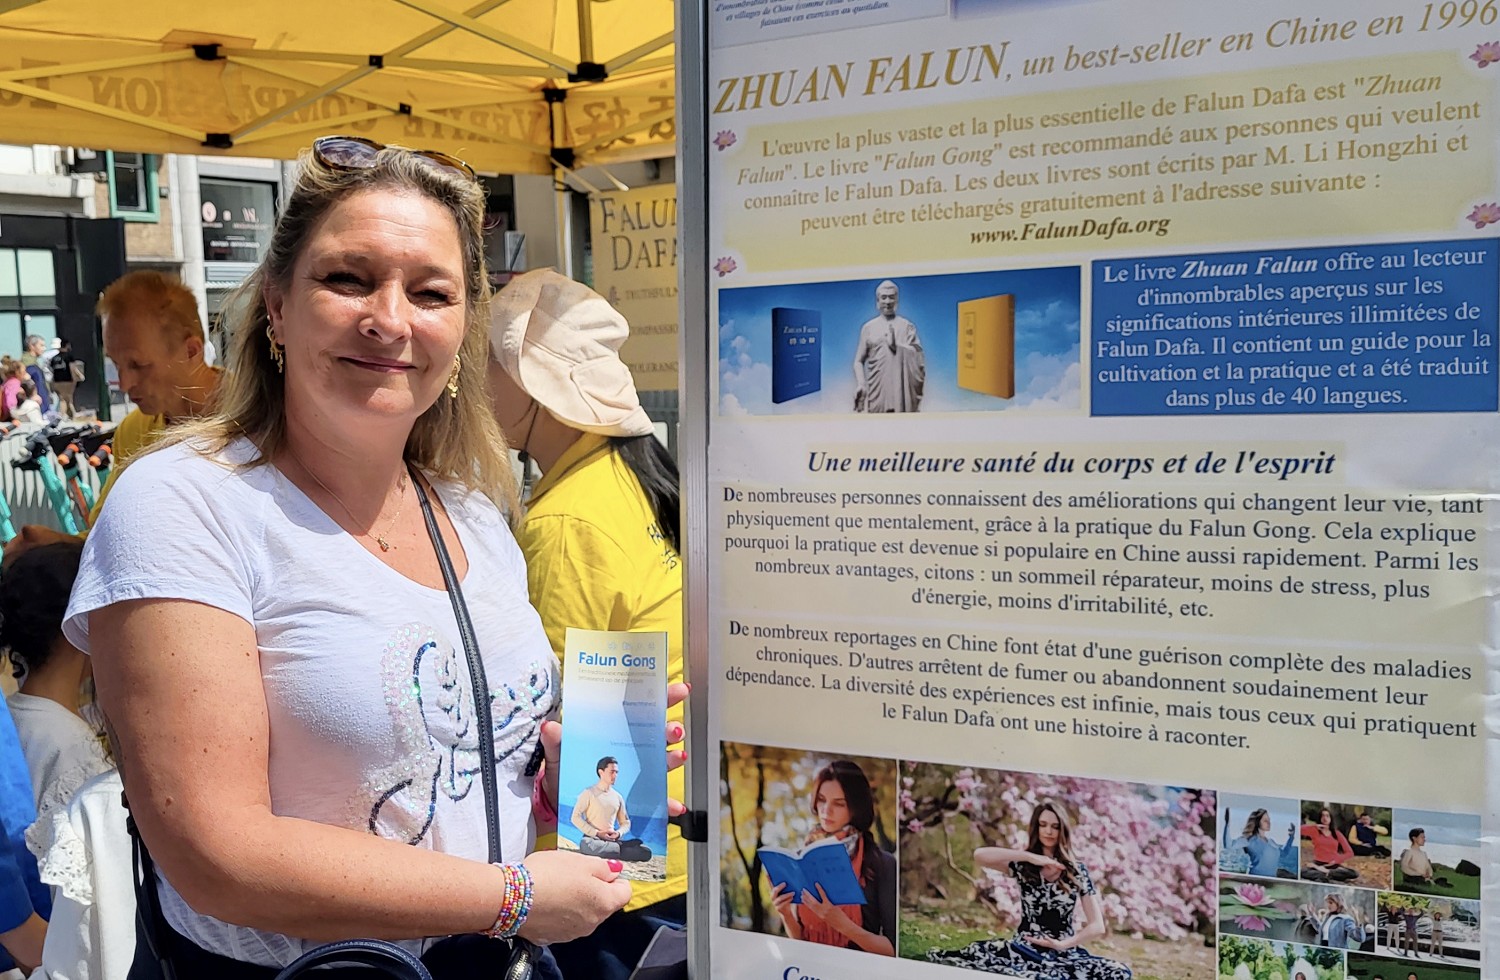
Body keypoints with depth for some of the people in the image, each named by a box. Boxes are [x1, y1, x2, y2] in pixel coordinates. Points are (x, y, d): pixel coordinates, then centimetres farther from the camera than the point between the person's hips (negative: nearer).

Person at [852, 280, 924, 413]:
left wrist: (896, 345, -12)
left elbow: (917, 355, 0)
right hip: (876, 387, 0)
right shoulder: (868, 327, 9)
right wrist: (860, 384, -6)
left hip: (901, 386, 0)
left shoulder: (907, 326, 8)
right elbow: (859, 361, 8)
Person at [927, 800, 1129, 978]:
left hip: (1065, 954, 2)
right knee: (977, 954, -32)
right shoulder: (1023, 864, 4)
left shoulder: (1077, 871, 6)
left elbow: (1097, 927, 4)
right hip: (1025, 950, -2)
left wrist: (1062, 945, -11)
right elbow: (979, 856, -15)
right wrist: (1030, 857, -16)